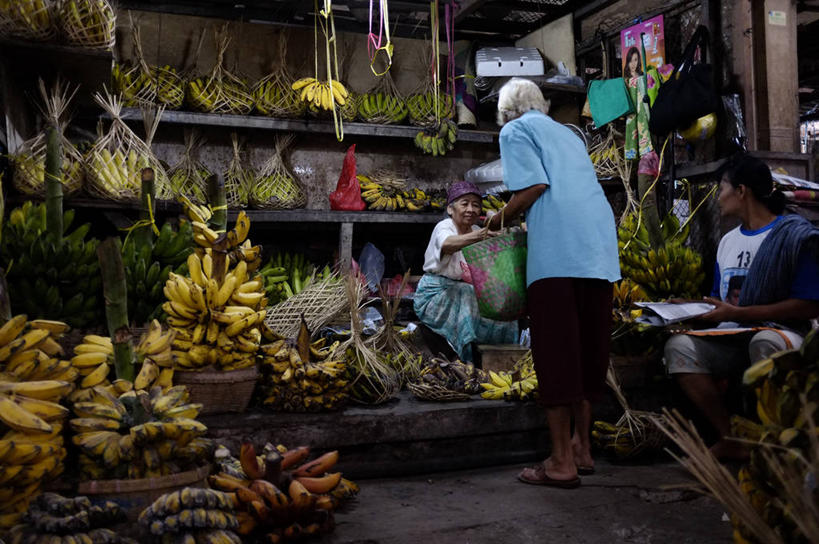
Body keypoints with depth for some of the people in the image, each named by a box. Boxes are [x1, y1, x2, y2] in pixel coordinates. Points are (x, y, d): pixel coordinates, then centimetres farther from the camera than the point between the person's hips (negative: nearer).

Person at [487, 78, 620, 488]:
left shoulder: (515, 131, 7)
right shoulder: (567, 133, 29)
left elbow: (535, 185, -8)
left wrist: (500, 218, 6)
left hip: (556, 253, -7)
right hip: (600, 247, 8)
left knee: (556, 353, -5)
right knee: (589, 350, 12)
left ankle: (562, 463, -2)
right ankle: (582, 447, 21)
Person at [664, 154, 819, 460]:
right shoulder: (727, 242, 18)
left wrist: (738, 313, -16)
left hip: (780, 334, -6)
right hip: (732, 340, 6)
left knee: (765, 342, -40)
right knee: (679, 346, -21)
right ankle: (731, 438, -20)